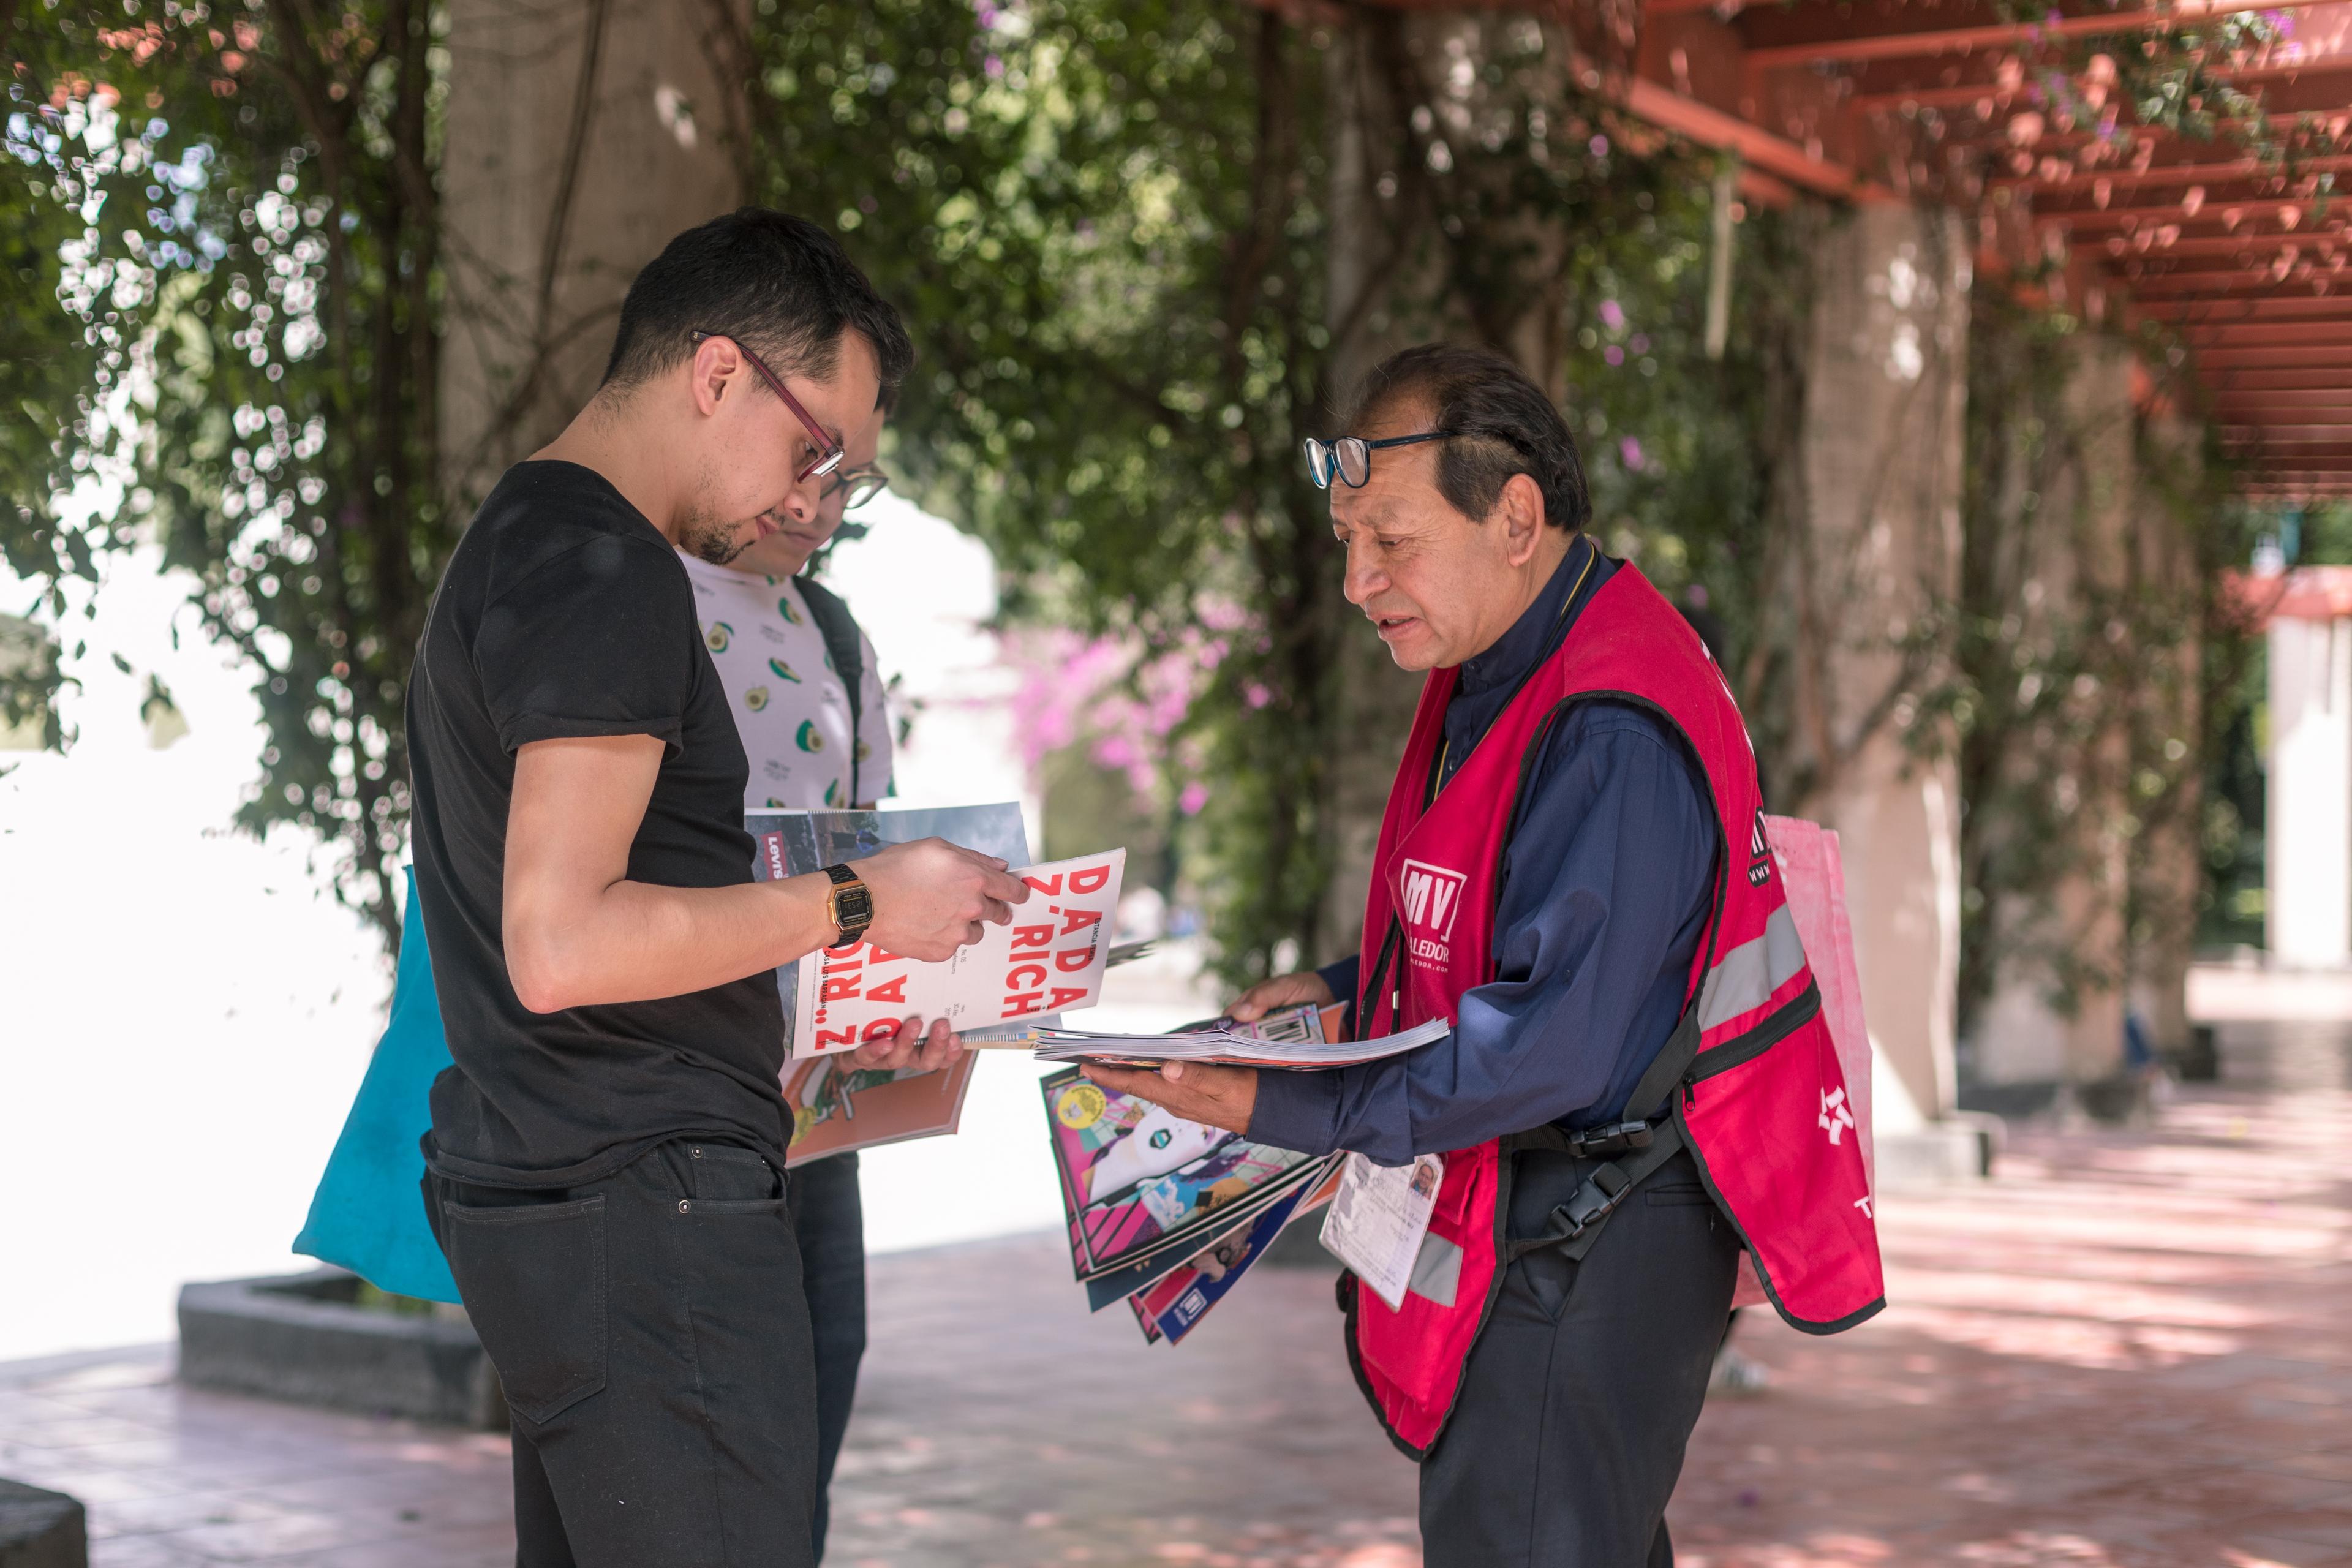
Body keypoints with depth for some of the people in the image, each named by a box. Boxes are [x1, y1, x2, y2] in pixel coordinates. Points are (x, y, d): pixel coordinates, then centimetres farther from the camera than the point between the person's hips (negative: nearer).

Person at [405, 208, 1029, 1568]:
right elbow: (561, 943, -23)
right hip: (646, 1204, -10)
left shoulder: (518, 542, 19)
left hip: (537, 1195, 10)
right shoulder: (608, 574, -15)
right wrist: (851, 905, -14)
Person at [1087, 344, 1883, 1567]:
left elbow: (1550, 1052, -28)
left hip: (1592, 1238, -10)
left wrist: (1275, 1112, -25)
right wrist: (1342, 992, 6)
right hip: (1539, 1217, 10)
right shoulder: (1502, 664, 9)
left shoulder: (1613, 734, -25)